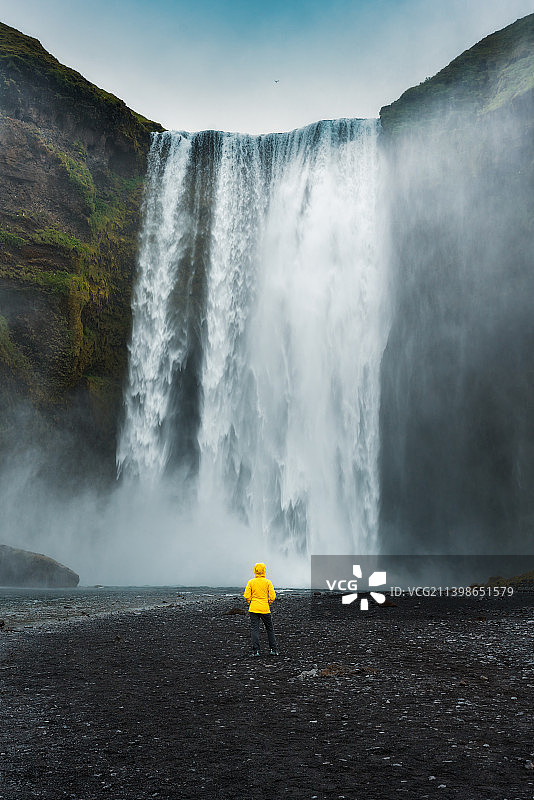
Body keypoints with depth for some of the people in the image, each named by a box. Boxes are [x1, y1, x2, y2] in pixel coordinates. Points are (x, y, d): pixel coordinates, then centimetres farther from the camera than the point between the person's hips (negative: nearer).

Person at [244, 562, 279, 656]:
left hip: (253, 609, 0)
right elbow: (272, 596, -8)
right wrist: (268, 603, 9)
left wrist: (250, 602, 10)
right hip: (265, 609, 0)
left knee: (254, 629, 3)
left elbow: (246, 596, -6)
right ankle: (274, 649, 17)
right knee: (270, 629, 13)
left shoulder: (251, 582, -1)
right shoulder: (267, 582, -3)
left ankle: (255, 651, -4)